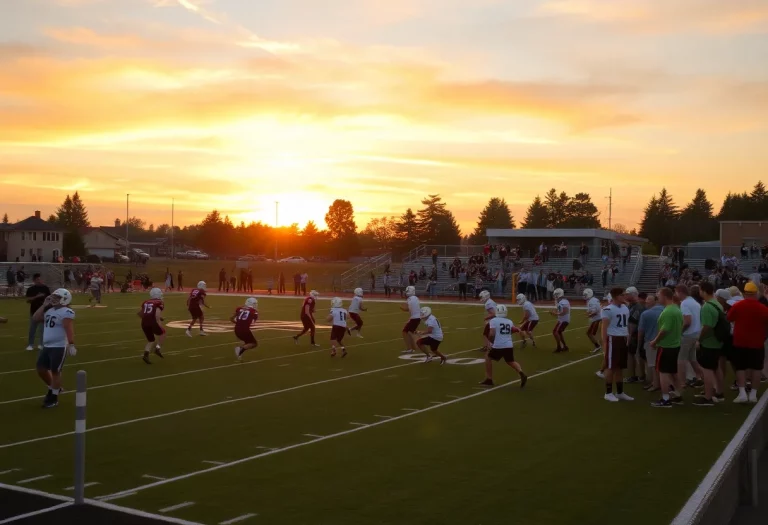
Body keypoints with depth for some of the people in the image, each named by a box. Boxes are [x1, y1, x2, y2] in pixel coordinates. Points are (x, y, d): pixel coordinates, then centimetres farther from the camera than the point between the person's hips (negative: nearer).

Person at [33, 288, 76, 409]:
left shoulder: (66, 312, -15)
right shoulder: (50, 310, 13)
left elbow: (69, 330, -23)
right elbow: (36, 319, 11)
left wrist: (71, 345, -31)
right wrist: (44, 305, 6)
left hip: (59, 347, -9)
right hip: (47, 346, 9)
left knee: (55, 371, -2)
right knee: (41, 369, 14)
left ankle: (54, 397, 11)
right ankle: (53, 389, 34)